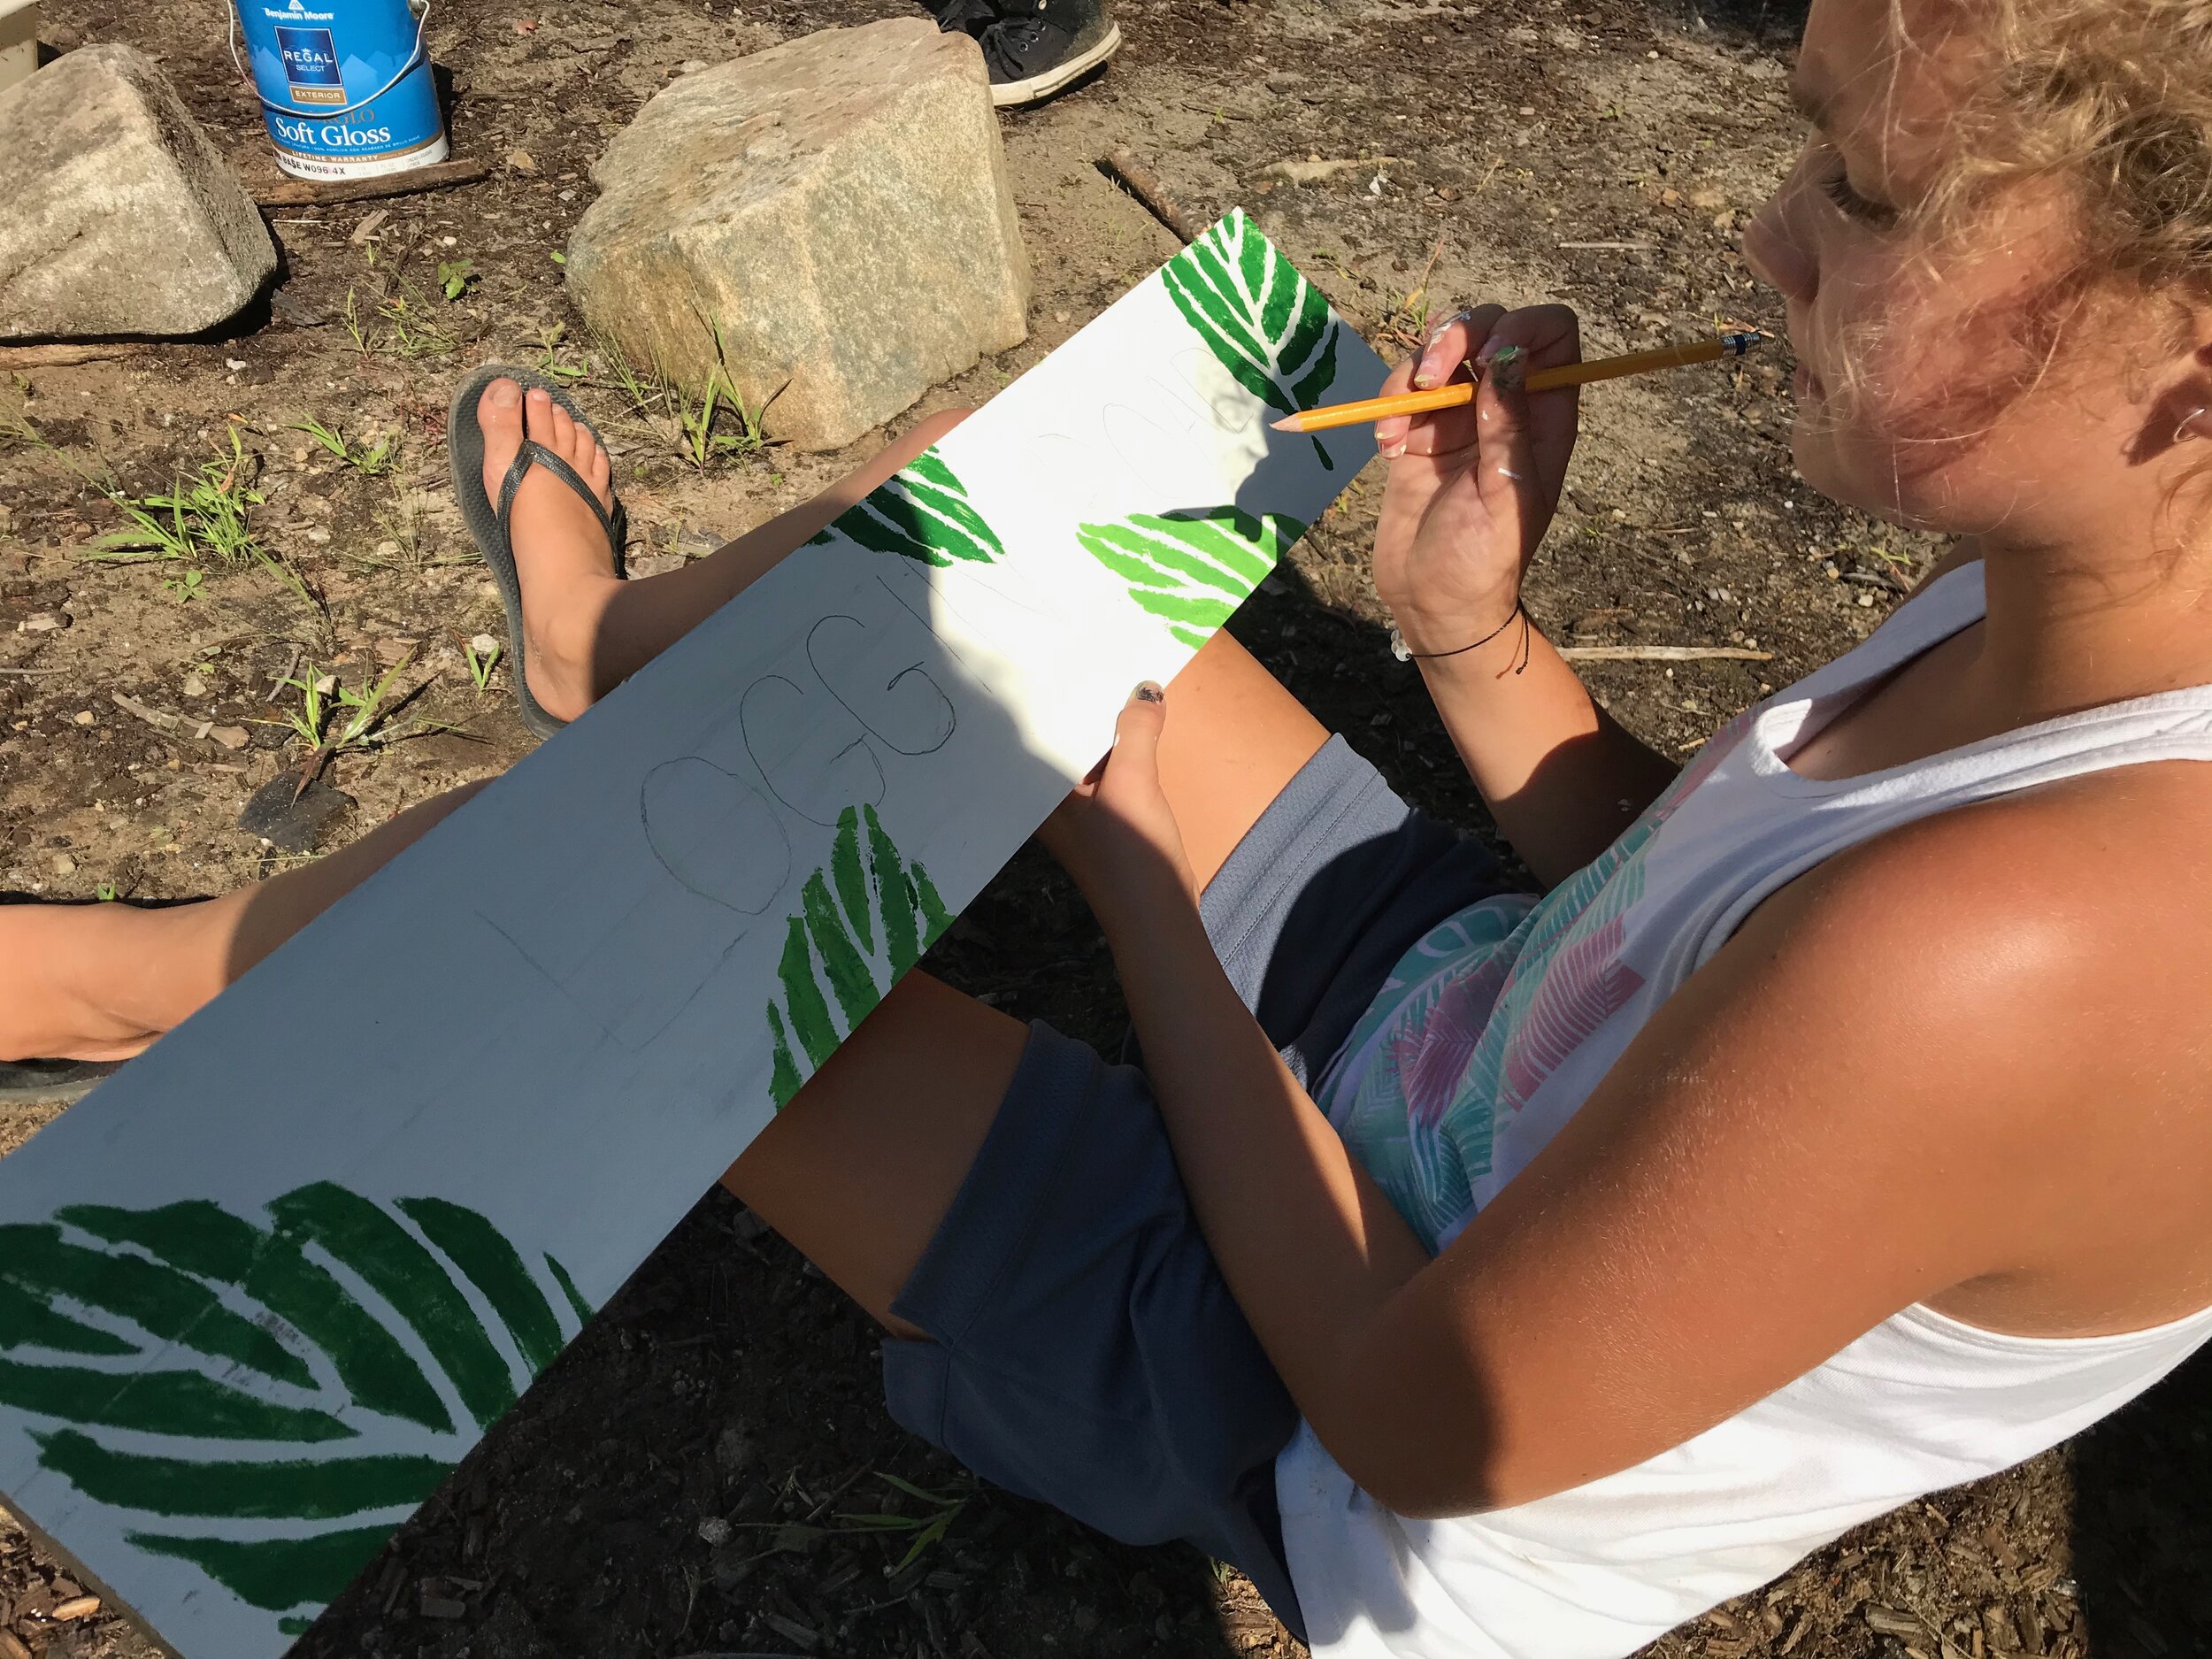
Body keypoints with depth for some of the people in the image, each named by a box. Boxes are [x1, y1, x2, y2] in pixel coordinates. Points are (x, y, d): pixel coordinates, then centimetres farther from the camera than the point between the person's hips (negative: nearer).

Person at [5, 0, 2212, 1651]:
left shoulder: (2004, 958, -38)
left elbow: (1412, 1422, -24)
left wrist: (1133, 857, -16)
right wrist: (1475, 635, -11)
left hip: (1325, 1411, -7)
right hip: (1477, 1048, 7)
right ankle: (610, 645, 40)